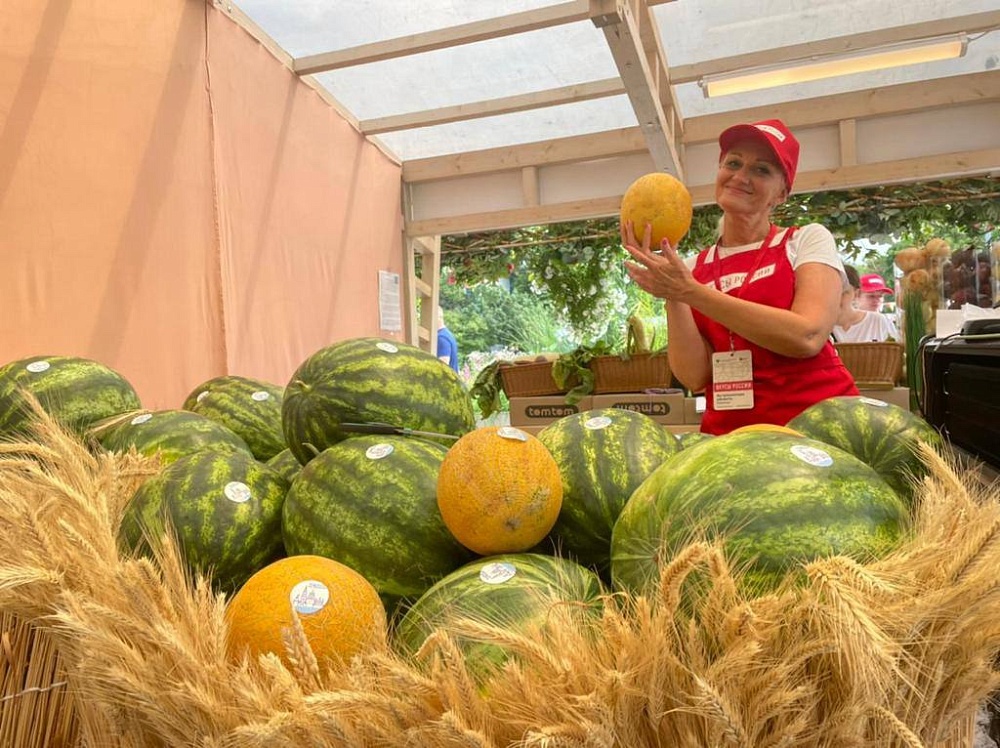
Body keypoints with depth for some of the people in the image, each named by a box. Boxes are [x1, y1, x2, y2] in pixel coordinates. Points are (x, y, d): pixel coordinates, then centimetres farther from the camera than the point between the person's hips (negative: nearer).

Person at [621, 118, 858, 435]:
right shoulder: (691, 270, 7)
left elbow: (807, 337, -14)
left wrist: (690, 292, -14)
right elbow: (694, 376, -2)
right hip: (729, 430, 1)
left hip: (818, 417, -1)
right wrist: (672, 295, -12)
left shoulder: (808, 241, 3)